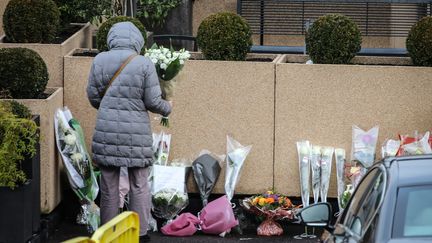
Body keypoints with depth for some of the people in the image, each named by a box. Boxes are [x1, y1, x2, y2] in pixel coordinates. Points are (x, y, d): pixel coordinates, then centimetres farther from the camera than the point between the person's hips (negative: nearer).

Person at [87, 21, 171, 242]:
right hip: (136, 133, -2)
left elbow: (93, 96, 4)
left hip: (107, 131, 2)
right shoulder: (144, 64, -8)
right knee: (139, 185, 8)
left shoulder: (100, 60, -1)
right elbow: (153, 101, -6)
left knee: (109, 185, 10)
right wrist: (167, 108, 15)